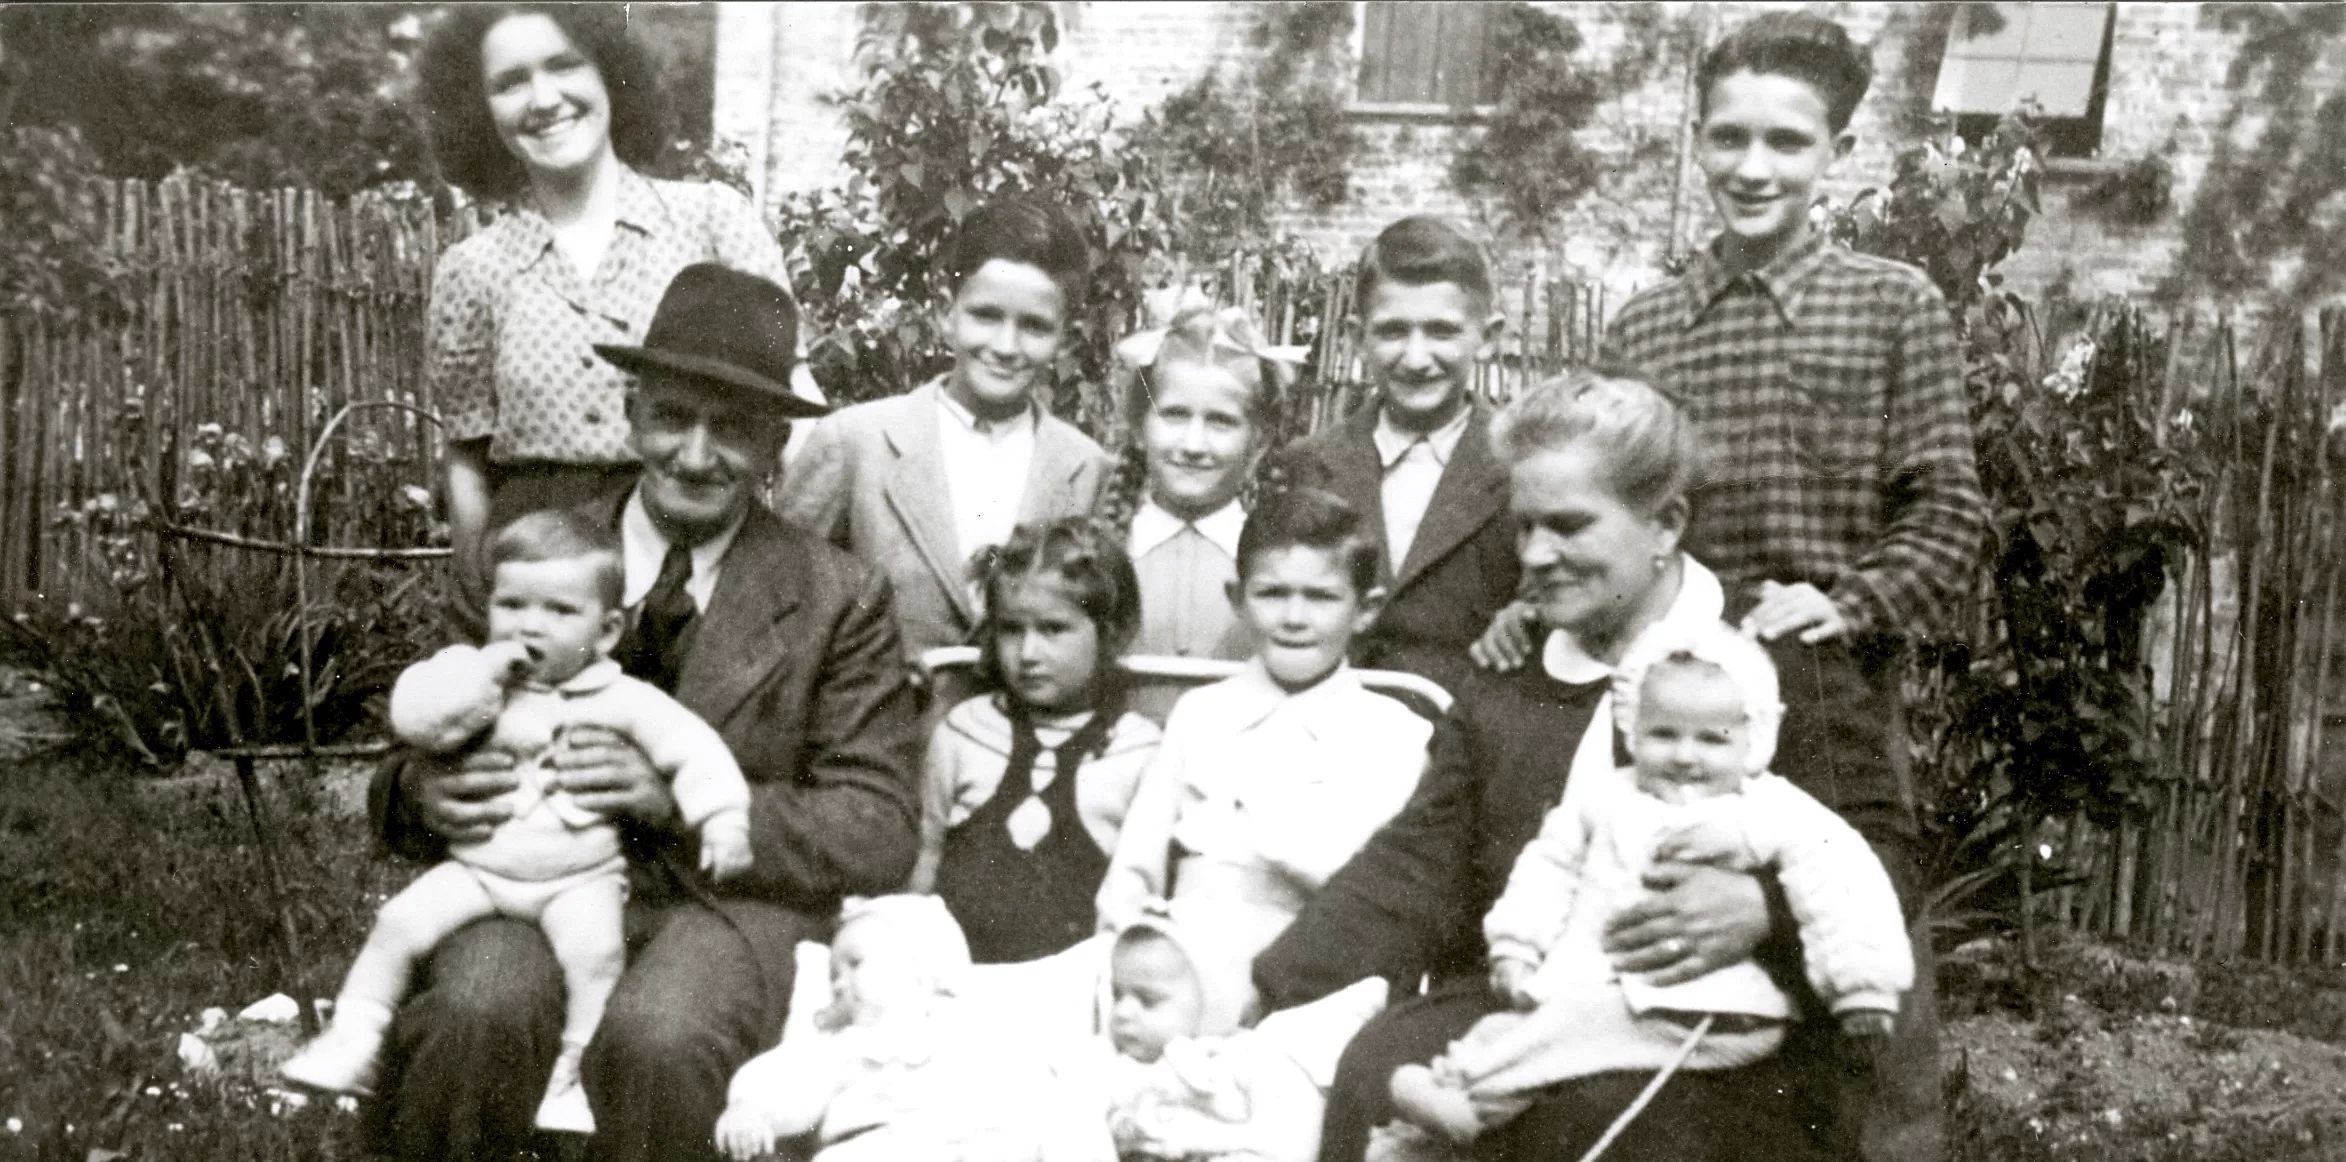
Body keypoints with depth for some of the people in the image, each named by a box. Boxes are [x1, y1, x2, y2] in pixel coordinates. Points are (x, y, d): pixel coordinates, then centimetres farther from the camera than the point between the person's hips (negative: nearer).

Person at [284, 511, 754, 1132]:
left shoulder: (621, 699, -4)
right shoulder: (474, 676, 4)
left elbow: (691, 748, -8)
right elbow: (413, 718, -11)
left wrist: (722, 820, -20)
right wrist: (480, 671, -18)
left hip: (580, 876, -3)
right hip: (476, 866, 3)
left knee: (595, 950, -28)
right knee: (402, 921, -14)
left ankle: (575, 1077, -13)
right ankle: (353, 1042, 4)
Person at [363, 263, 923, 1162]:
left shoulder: (840, 601, 2)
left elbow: (879, 835, -3)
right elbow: (431, 736, 14)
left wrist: (679, 798, -17)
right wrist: (422, 793, -12)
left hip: (729, 897, -1)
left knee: (657, 1039, -33)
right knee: (474, 1013, -31)